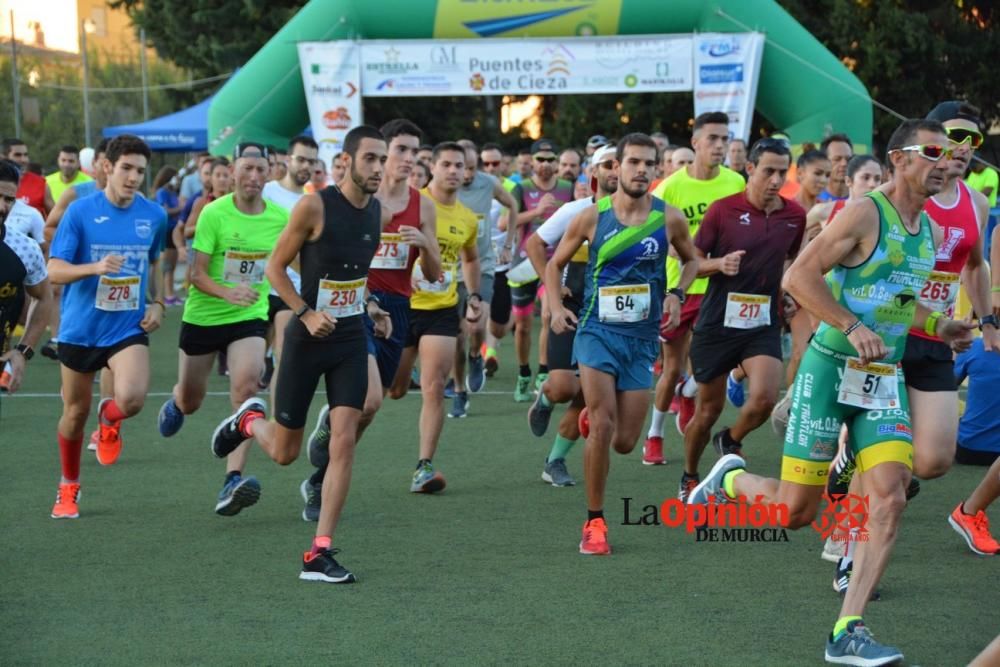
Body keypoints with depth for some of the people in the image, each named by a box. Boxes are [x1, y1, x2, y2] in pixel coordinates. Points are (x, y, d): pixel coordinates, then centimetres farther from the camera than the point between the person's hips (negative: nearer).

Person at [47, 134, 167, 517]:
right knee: (75, 413, 11)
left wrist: (158, 303, 5)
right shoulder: (80, 212, -9)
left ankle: (109, 418, 14)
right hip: (80, 328, -1)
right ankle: (68, 488, 36)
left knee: (132, 399, -25)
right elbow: (54, 271, -11)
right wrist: (95, 267, -29)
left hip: (129, 328, 1)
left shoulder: (154, 216, 1)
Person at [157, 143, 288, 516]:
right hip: (203, 316, -1)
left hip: (250, 318, 1)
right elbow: (196, 273, -16)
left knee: (246, 386, -25)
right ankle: (174, 404, 56)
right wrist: (227, 292, -32)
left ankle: (233, 480, -29)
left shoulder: (281, 218, -4)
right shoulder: (214, 214, -14)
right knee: (190, 402, 14)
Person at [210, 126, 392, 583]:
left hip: (352, 341, 4)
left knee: (344, 442, -10)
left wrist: (372, 307, 6)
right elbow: (275, 266, -9)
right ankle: (249, 420, 43)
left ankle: (319, 554, -6)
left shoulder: (376, 211, 4)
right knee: (284, 452, 6)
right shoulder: (315, 206, -15)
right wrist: (307, 314, -19)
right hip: (307, 340, -4)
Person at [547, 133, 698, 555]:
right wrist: (556, 307, -7)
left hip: (642, 338, 2)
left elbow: (691, 260, 16)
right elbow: (555, 263, 9)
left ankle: (592, 416, 41)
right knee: (602, 429, -15)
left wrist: (677, 294, -2)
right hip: (597, 330, -2)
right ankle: (594, 522, -2)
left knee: (625, 442, 3)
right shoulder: (593, 216, -5)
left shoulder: (669, 219, -3)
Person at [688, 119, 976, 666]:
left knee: (889, 499, -11)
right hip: (831, 369, -6)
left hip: (886, 379, 6)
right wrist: (852, 327, -24)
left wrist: (936, 326, 12)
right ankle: (730, 479, 32)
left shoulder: (927, 230, 12)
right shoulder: (865, 214, -13)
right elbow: (798, 277, -17)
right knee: (795, 510, -2)